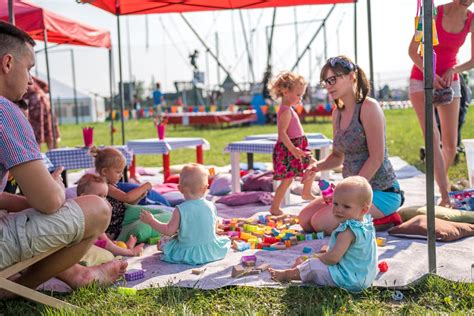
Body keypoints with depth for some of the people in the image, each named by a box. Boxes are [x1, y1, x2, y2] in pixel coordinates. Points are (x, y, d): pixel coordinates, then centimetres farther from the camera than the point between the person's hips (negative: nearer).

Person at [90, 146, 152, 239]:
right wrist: (144, 187, -13)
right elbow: (127, 197, -25)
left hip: (120, 226, 10)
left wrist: (139, 196, 2)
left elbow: (126, 204, 19)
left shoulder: (111, 186, 15)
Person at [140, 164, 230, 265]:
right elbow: (215, 229, 3)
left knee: (162, 243, 21)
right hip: (211, 251, 1)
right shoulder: (211, 206, -8)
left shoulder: (180, 210, -19)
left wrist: (151, 221, -4)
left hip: (187, 253, -1)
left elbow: (169, 231, -15)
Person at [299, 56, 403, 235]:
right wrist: (317, 166, -4)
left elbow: (376, 158, -19)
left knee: (321, 222, -20)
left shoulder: (369, 107, -15)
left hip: (381, 191, -8)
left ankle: (381, 220, -1)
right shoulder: (337, 113, 9)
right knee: (305, 219, 0)